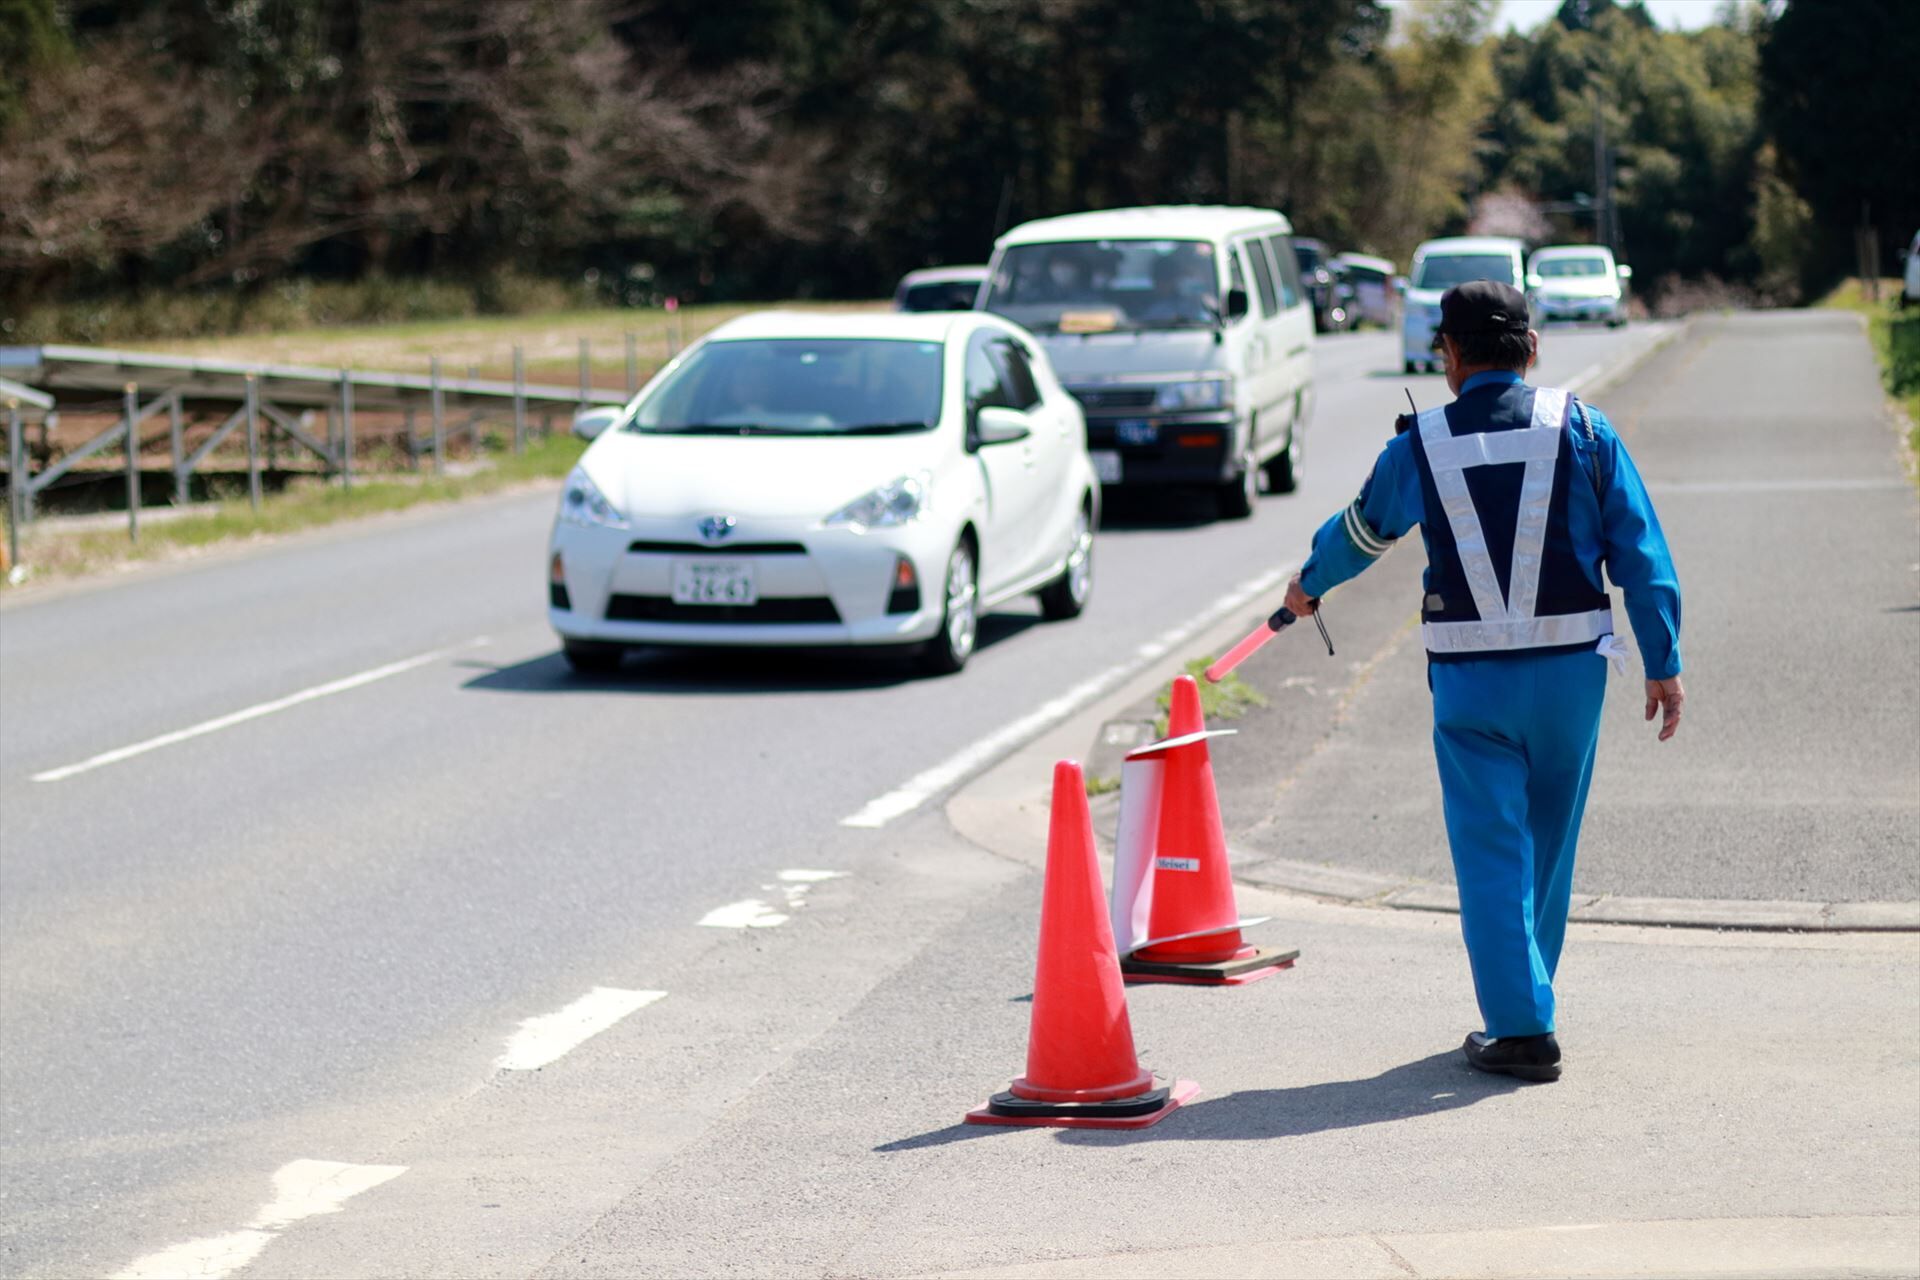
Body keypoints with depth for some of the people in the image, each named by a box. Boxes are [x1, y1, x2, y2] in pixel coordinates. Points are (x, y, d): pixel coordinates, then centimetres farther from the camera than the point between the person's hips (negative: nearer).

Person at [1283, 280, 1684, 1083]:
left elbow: (1362, 532, 17)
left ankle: (1520, 1026, -4)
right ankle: (1522, 1001, 27)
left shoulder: (1421, 445, -1)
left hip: (1469, 681, -1)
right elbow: (1641, 554, -3)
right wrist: (1664, 664, 2)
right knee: (1548, 847, 16)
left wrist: (1309, 585, 37)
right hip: (1569, 670, 1)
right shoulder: (1582, 430, -2)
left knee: (1491, 851, 2)